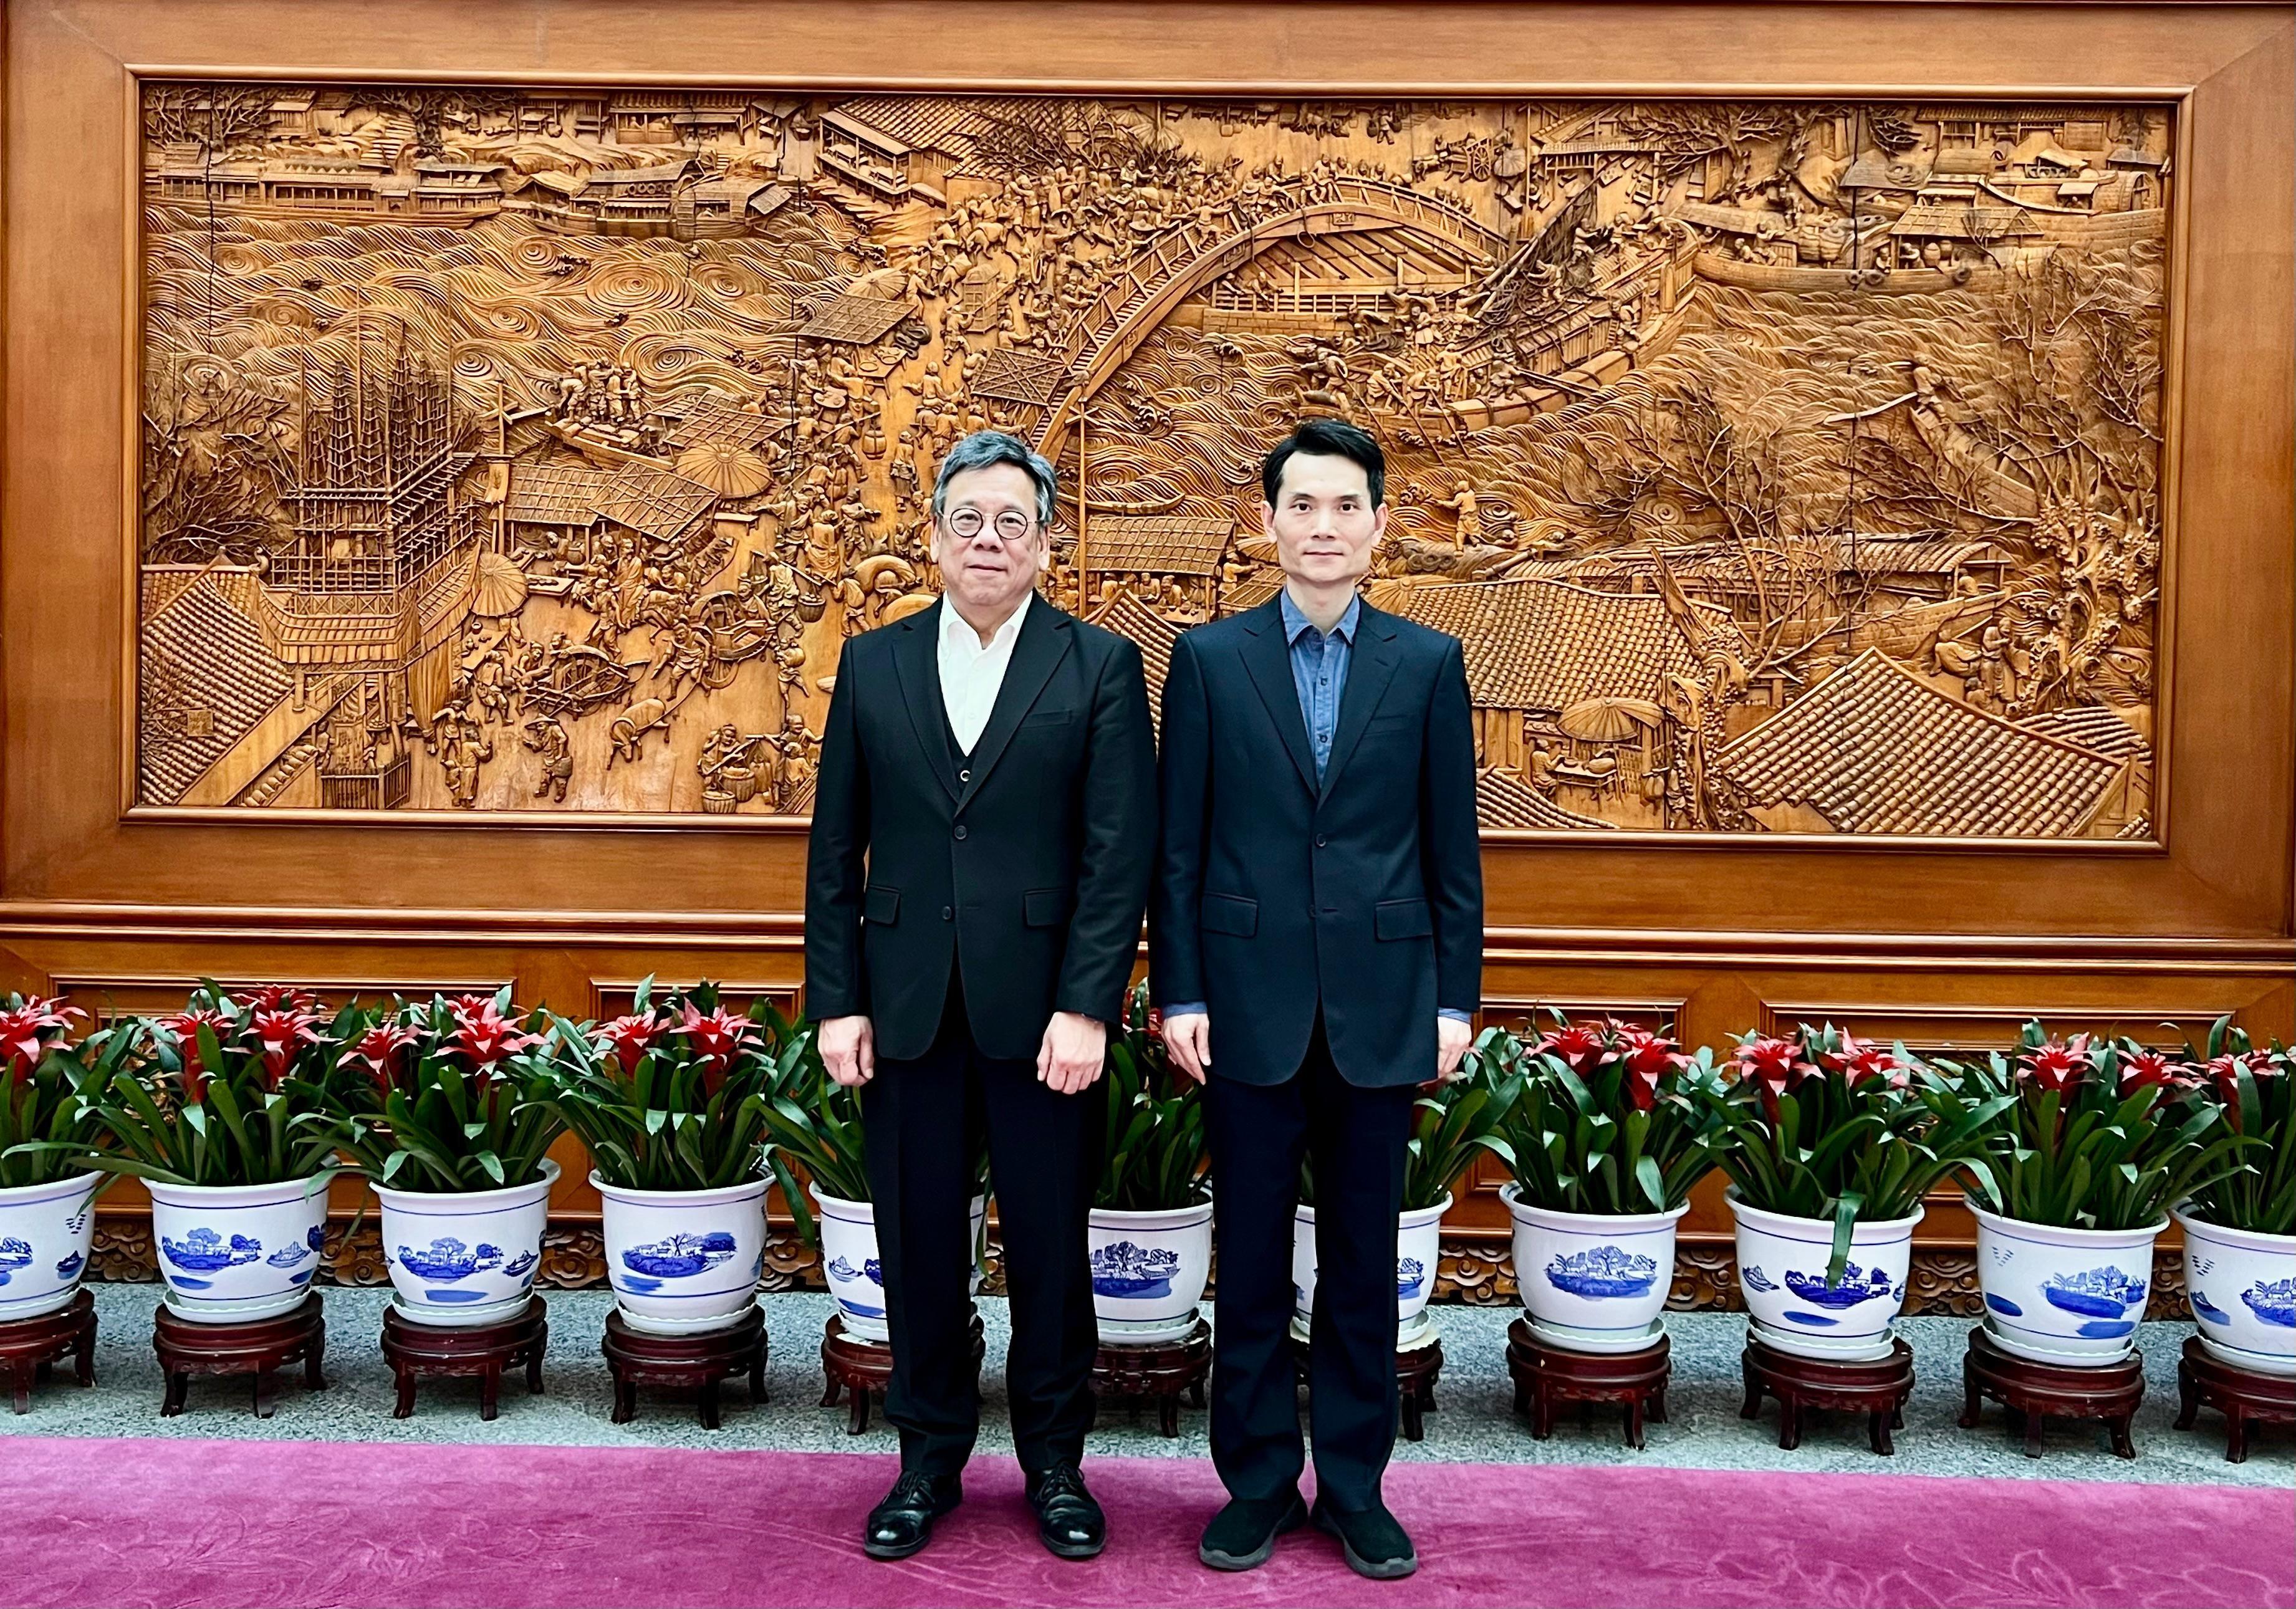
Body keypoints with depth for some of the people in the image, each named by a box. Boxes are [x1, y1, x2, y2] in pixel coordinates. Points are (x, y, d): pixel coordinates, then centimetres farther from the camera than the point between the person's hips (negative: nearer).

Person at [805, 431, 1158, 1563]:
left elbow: (1120, 854, -5)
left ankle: (1054, 1465, 26)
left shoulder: (1101, 667, 1)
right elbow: (836, 847, 7)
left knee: (1050, 1246, 8)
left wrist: (1085, 1008, -13)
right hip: (906, 1010, 2)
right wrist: (836, 1001, 1)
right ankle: (930, 1461, 28)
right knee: (918, 1245, 10)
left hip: (1042, 1011, -2)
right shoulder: (873, 664, 8)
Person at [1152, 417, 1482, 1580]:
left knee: (1364, 1263, 10)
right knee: (1250, 1260, 9)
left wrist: (1456, 999, 2)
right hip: (1250, 1003, 0)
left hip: (1381, 1006, 1)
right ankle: (1257, 1480, 24)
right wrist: (1178, 993, -3)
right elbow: (1179, 846, 2)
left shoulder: (1428, 664, 4)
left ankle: (1354, 1483, 24)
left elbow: (1452, 847, 5)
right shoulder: (1209, 658, 2)